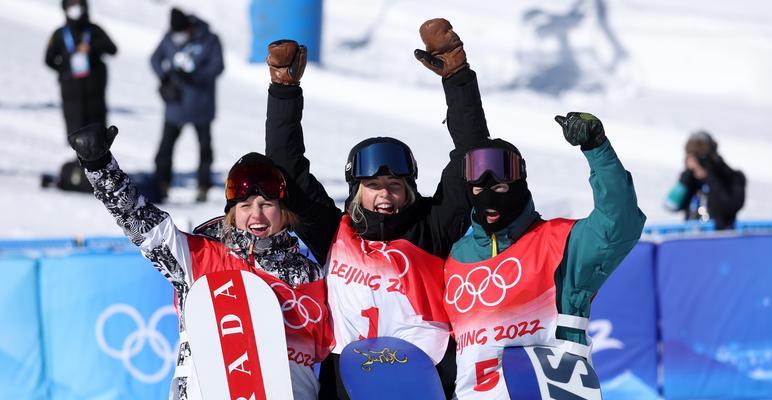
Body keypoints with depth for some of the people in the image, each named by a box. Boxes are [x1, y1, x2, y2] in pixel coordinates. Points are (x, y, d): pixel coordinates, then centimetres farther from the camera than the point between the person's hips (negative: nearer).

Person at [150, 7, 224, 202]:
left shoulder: (209, 40, -10)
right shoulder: (170, 39, 0)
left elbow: (217, 66, -15)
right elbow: (156, 58, 10)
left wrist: (193, 76, -28)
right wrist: (164, 76, -10)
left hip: (200, 106, -2)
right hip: (176, 104, 2)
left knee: (204, 146, 6)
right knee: (167, 144, 2)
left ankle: (203, 187, 13)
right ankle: (162, 184, 9)